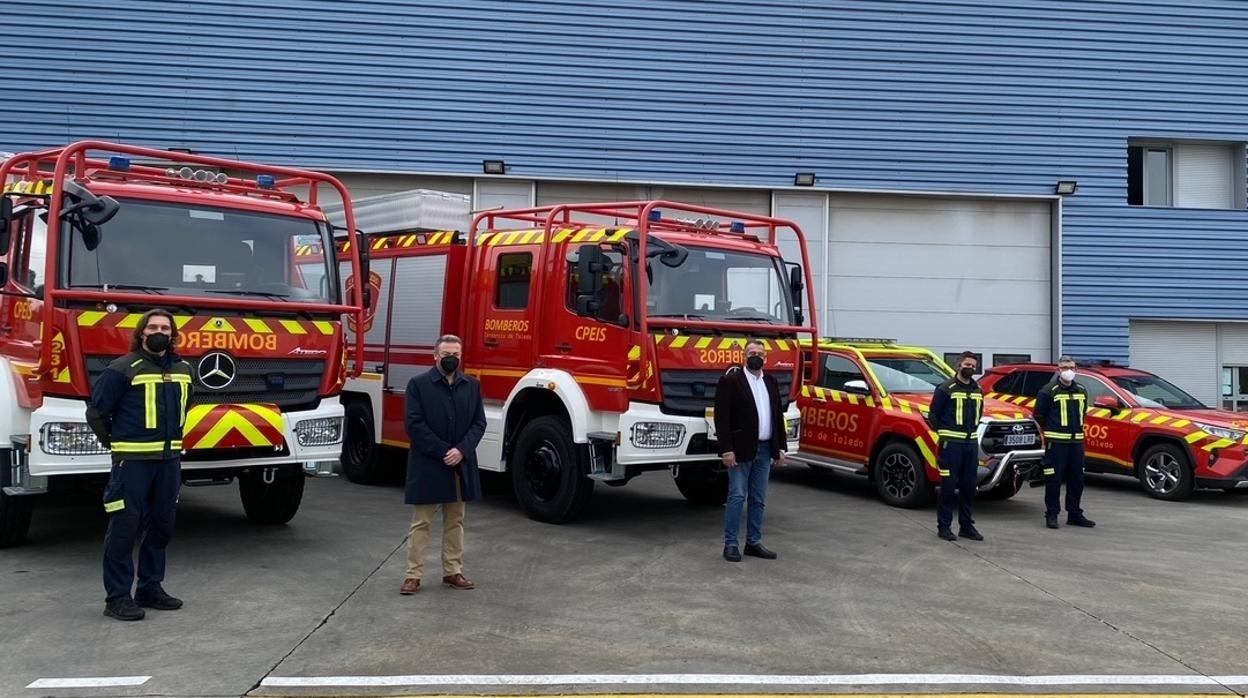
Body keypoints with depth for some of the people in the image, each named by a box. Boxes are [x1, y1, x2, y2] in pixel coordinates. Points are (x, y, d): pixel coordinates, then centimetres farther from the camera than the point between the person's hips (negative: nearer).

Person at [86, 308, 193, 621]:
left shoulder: (183, 370, 10)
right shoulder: (123, 369, -8)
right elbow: (96, 411, -6)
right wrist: (116, 444, 2)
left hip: (169, 460, 6)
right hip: (132, 460, -6)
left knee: (161, 525, 12)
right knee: (124, 528, -3)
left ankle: (150, 589, 25)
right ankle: (117, 597, 5)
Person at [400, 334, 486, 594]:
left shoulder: (472, 385, 6)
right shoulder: (418, 384, -5)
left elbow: (479, 423, 4)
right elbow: (415, 425, -10)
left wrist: (462, 450, -12)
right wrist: (443, 452, -15)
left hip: (461, 464, 4)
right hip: (427, 465, -4)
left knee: (455, 521, 13)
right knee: (421, 523, 3)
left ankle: (453, 571, 22)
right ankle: (413, 575, 9)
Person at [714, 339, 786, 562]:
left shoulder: (771, 381, 13)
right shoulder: (730, 380, -6)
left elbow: (778, 416, 15)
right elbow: (722, 417, -11)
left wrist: (781, 447, 9)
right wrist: (726, 450, -16)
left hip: (764, 450, 6)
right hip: (741, 450, -6)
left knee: (759, 500, 10)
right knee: (737, 497, -3)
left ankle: (753, 543, 19)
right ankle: (731, 544, 5)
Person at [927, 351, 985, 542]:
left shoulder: (978, 390, 14)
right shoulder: (946, 388, -5)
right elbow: (933, 415, -3)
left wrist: (972, 430, 14)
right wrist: (945, 433, 0)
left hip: (971, 443, 6)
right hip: (951, 443, -6)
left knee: (969, 485, 9)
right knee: (948, 485, -4)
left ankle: (966, 526, 18)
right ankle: (944, 526, 3)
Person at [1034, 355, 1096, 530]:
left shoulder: (1081, 391, 12)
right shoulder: (1049, 391, -7)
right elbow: (1039, 415, -4)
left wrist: (1077, 428, 16)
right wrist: (1050, 430, 5)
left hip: (1076, 441, 6)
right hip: (1056, 442, -6)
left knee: (1076, 479, 10)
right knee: (1054, 480, -4)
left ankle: (1074, 514, 21)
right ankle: (1051, 515, 4)